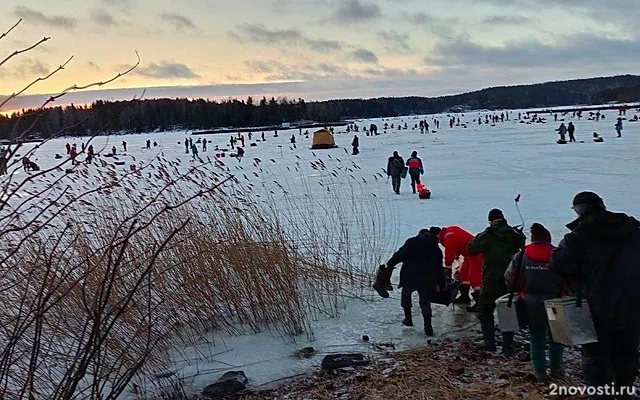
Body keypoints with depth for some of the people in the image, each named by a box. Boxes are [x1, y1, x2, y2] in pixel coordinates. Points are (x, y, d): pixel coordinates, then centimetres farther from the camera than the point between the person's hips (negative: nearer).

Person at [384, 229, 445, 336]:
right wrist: (439, 284, 25)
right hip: (428, 279, 3)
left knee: (406, 295, 22)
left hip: (410, 277, -3)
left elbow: (400, 254, -10)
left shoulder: (412, 242, 3)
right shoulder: (435, 247, 16)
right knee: (425, 302, 12)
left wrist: (389, 264, -4)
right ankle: (428, 327, 5)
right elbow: (439, 267, 18)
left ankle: (408, 318, 24)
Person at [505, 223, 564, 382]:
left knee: (536, 338, 14)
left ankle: (540, 371, 15)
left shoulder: (521, 255, -3)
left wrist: (520, 291, 14)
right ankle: (556, 368, 24)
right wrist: (561, 294, 7)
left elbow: (509, 277, -2)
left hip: (531, 304, 1)